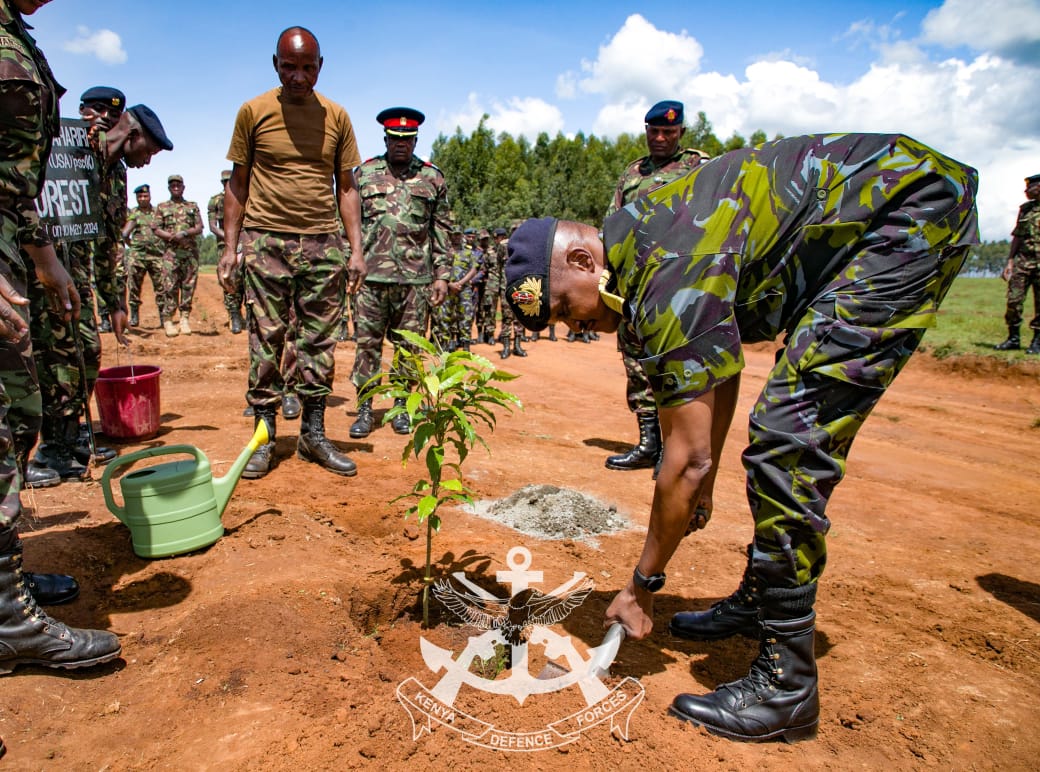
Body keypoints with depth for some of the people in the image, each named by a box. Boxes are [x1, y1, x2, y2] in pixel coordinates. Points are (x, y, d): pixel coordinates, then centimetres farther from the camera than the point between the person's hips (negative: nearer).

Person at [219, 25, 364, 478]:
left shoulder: (336, 116, 9)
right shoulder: (253, 112, 4)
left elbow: (346, 187, 10)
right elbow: (238, 183, 8)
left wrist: (356, 249, 2)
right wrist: (230, 246, 0)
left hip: (323, 243, 2)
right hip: (265, 241, -1)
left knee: (319, 343, 4)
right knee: (265, 341, 0)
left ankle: (313, 433, 13)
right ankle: (264, 436, 10)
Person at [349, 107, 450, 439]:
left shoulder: (433, 178, 9)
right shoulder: (364, 174, 9)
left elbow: (442, 230, 9)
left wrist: (442, 274, 2)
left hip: (416, 278, 0)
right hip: (371, 275, 0)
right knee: (367, 343, 1)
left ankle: (401, 407, 18)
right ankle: (364, 409, 10)